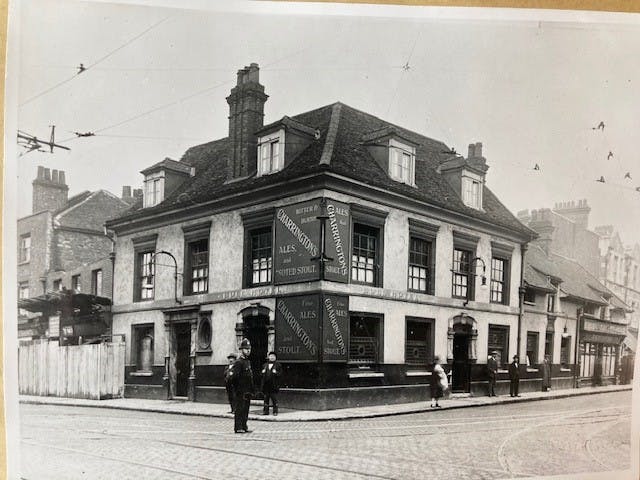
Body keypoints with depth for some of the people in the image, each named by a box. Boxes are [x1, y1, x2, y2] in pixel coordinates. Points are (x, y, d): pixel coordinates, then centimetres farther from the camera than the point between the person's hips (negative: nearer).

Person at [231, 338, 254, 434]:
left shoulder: (248, 362, 17)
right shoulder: (238, 362, -11)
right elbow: (235, 377, -16)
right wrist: (237, 391, -17)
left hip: (247, 392, 9)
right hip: (241, 392, -9)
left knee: (246, 410, 12)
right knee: (239, 410, -5)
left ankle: (244, 427, 18)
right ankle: (238, 428, -1)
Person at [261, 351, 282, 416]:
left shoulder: (278, 365, 4)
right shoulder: (265, 365, 17)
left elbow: (280, 373, 0)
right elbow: (262, 374, 23)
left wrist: (276, 373, -17)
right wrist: (263, 373, 2)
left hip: (274, 385, -4)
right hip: (266, 385, 4)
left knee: (274, 399, -2)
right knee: (266, 398, 7)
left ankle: (275, 411, 5)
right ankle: (265, 411, 13)